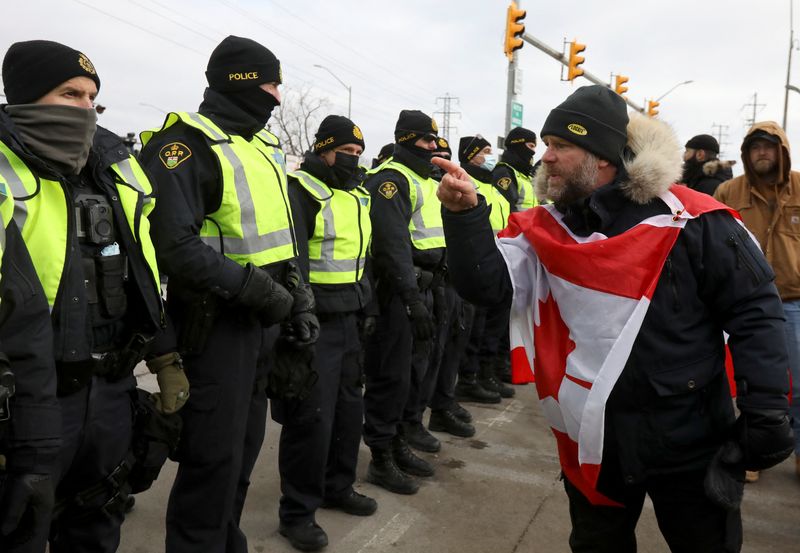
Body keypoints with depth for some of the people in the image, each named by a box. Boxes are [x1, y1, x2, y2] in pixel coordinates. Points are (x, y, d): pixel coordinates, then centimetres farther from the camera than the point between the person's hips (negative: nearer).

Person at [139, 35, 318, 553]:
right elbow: (177, 247, -23)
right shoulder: (185, 145, -13)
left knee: (245, 447, 19)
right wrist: (260, 292, -20)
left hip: (266, 316, 9)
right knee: (215, 455, 0)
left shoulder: (266, 146, 14)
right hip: (219, 320, -8)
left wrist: (298, 303, 11)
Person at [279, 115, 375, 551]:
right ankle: (298, 511, 13)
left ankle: (338, 486, 35)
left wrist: (366, 306, 19)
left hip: (348, 320, 9)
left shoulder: (358, 196, 15)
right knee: (310, 417, -3)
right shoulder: (301, 191, -11)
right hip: (313, 322, -8)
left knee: (348, 409, 17)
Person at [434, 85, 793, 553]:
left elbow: (753, 309, -9)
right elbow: (488, 285, -13)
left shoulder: (690, 220, -14)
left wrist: (766, 407, -13)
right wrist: (466, 215, -27)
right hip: (594, 440, 4)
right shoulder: (544, 228, -2)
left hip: (689, 438, -3)